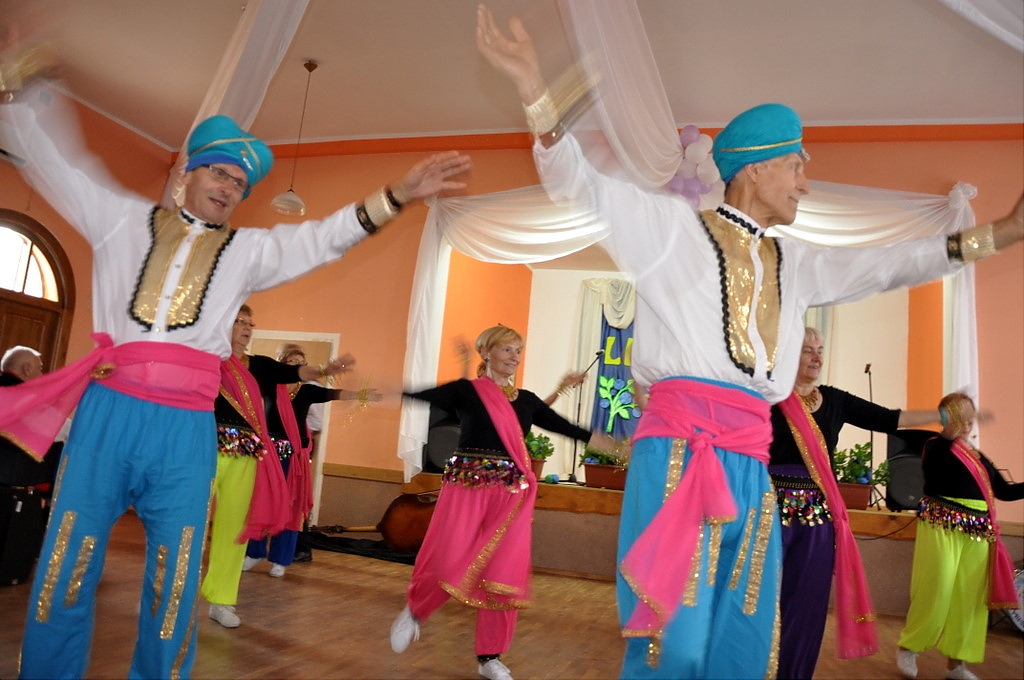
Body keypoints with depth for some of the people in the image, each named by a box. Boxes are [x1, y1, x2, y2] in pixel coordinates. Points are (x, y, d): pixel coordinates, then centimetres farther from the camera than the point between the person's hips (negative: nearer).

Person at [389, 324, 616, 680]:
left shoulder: (527, 400, 13)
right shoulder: (466, 390, 2)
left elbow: (568, 428, 15)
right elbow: (419, 395, -7)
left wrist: (617, 446, 14)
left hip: (511, 494, 4)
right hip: (467, 487, -3)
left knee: (504, 574, 3)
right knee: (447, 565, -6)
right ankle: (414, 611, 28)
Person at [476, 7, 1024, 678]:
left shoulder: (795, 262, 22)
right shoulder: (671, 225, 4)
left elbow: (881, 266, 27)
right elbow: (580, 184, -3)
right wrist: (536, 91, -17)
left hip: (752, 457, 7)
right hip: (679, 444, -6)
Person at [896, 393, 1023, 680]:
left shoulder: (979, 457, 19)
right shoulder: (936, 445, 0)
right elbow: (932, 464, -20)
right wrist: (950, 431, -24)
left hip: (978, 531, 6)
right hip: (942, 525, -6)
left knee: (969, 597, 6)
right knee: (936, 592, -7)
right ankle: (908, 648, 11)